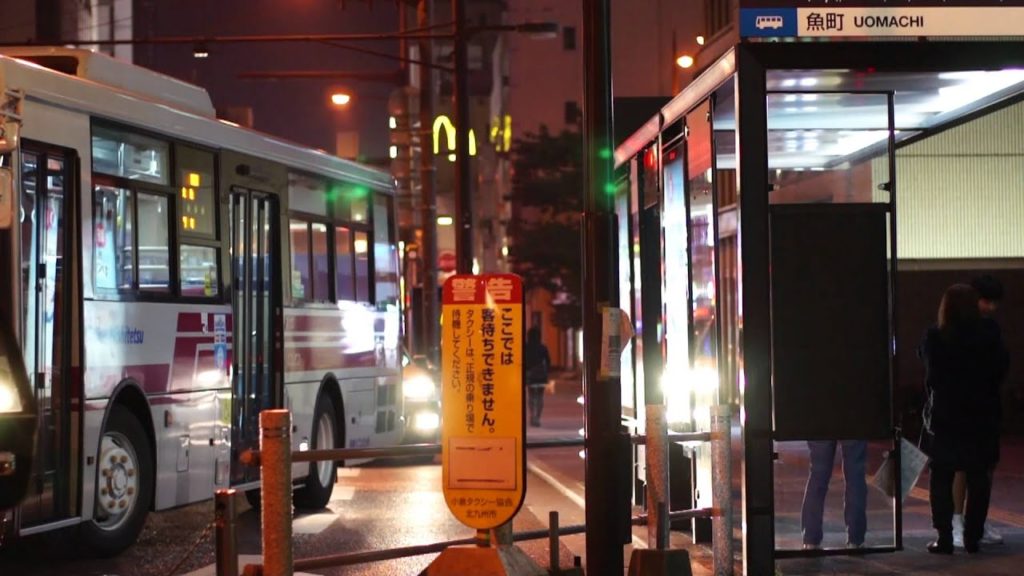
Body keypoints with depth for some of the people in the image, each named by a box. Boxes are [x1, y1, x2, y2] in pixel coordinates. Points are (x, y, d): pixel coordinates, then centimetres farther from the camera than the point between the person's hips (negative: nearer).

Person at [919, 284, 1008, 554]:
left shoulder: (933, 338, -9)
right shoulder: (989, 336, -8)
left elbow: (930, 376, 1)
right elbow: (1000, 370, 2)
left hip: (943, 419, -1)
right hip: (981, 418, 1)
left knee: (942, 480, 6)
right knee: (978, 480, 9)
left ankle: (944, 538, 3)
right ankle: (972, 537, 8)